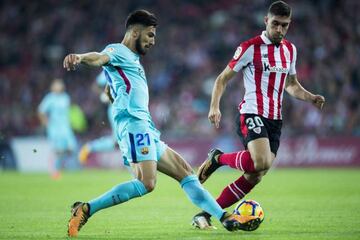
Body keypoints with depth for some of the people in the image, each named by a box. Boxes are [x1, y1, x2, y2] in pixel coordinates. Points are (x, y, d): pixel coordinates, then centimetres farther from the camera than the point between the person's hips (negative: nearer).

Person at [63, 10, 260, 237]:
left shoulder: (132, 59, 28)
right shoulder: (117, 51, 0)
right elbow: (100, 57, -24)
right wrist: (80, 57, -44)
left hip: (145, 128, 10)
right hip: (134, 124, -10)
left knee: (185, 172, 10)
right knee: (147, 183, -25)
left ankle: (227, 218, 13)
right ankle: (85, 209, -24)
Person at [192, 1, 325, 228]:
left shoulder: (290, 49, 14)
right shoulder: (251, 48, -5)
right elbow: (223, 79, -2)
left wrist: (311, 97, 9)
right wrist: (215, 106, -17)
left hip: (275, 119, 7)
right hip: (252, 114, -6)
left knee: (254, 177, -3)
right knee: (261, 162, -31)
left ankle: (206, 213, 4)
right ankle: (218, 158, -3)